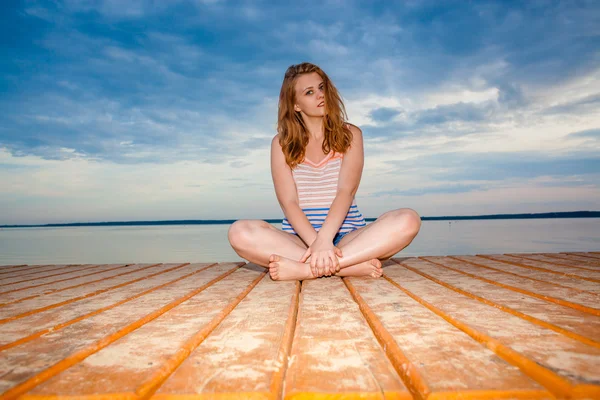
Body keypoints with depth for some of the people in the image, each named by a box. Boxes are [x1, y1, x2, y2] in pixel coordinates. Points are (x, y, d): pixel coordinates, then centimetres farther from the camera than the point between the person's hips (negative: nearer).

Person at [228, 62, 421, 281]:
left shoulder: (349, 134, 7)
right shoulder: (281, 143, 6)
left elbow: (346, 190, -9)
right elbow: (288, 202, -6)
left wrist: (325, 239, -26)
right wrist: (315, 243, -25)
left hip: (347, 236, 1)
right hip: (300, 239, 0)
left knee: (408, 220, -26)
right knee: (239, 232, -29)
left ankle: (304, 269, -32)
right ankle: (352, 265, -29)